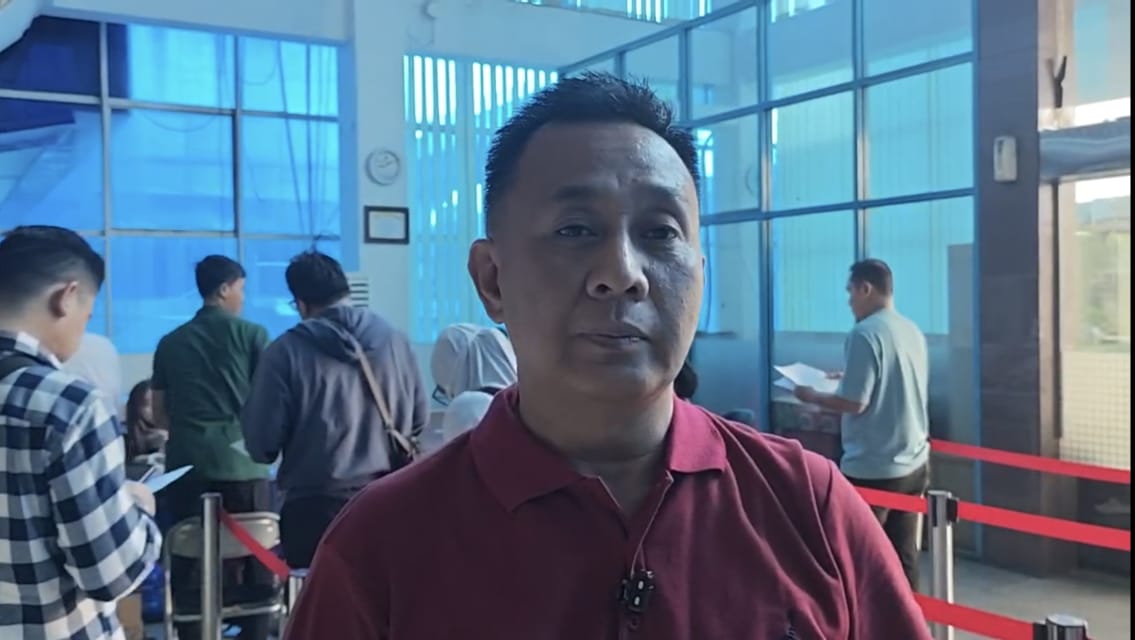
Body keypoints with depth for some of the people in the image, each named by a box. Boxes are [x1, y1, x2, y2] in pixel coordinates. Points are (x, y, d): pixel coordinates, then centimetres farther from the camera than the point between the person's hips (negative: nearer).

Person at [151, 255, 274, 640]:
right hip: (240, 463, -3)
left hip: (186, 465, 3)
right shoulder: (251, 334, 0)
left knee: (188, 565, 8)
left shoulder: (170, 343, 10)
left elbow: (159, 414, 14)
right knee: (254, 566, 6)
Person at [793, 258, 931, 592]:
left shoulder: (865, 334, -16)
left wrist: (812, 396, -3)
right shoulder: (912, 331, 8)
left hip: (872, 469, -7)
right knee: (903, 555, 13)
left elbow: (854, 403, -19)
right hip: (914, 464, 8)